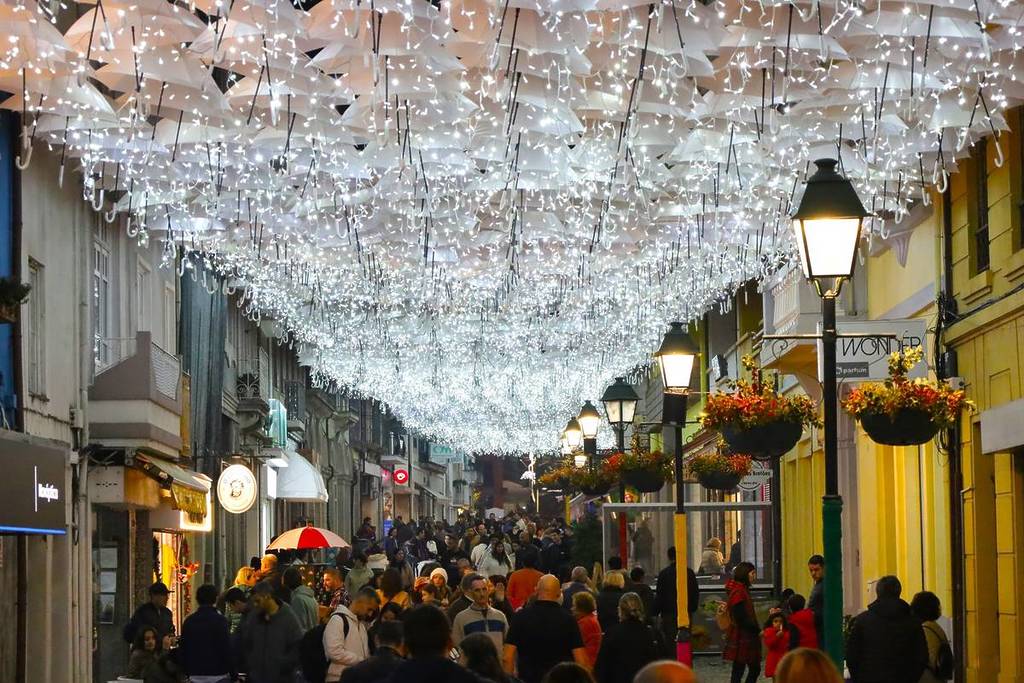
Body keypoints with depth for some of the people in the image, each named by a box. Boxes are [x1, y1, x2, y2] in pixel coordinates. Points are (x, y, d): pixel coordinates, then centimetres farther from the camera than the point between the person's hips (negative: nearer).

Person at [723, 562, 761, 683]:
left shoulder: (743, 590, 14)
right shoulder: (738, 592, -17)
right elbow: (741, 618, -21)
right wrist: (758, 631, -16)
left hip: (747, 637, 10)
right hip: (741, 638, -10)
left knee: (755, 668, 12)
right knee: (738, 671, -5)